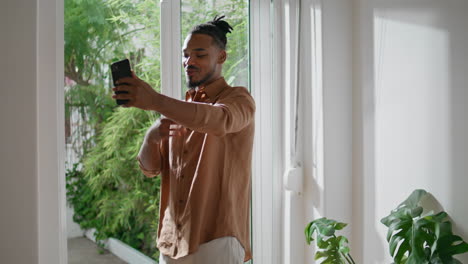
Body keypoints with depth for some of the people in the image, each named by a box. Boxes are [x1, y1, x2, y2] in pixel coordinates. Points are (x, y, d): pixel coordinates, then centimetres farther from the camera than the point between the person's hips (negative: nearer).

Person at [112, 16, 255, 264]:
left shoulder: (238, 99, -5)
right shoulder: (178, 109, 13)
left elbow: (220, 119, -29)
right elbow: (150, 168, 9)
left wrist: (155, 101, -40)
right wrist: (151, 138, -13)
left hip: (216, 237, -5)